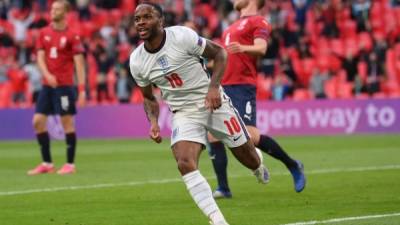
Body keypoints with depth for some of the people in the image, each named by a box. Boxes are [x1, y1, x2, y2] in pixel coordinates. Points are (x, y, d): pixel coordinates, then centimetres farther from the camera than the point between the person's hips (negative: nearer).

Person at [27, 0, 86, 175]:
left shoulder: (72, 36, -5)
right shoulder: (44, 33, 9)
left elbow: (79, 64, -8)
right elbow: (40, 58, 4)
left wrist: (82, 89, -14)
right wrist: (47, 75, -15)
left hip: (65, 85, -6)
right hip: (47, 85, 6)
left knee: (67, 122, -3)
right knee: (38, 121, 2)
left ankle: (70, 164, 5)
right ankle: (47, 164, 11)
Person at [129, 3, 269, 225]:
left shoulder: (181, 36, -19)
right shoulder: (137, 61, -5)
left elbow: (219, 53, -6)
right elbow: (149, 98, 11)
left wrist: (214, 86, -18)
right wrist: (153, 121, -7)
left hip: (213, 103, -2)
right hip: (183, 113, 2)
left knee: (246, 156, 10)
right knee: (185, 165, -22)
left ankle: (258, 166, 51)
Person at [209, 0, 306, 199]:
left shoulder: (258, 22, 0)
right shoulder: (233, 27, 26)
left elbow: (261, 48, -17)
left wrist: (243, 48, -35)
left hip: (242, 87, -8)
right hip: (223, 86, 8)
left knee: (250, 136, -15)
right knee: (212, 136, -3)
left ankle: (293, 166, 5)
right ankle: (223, 188, 1)